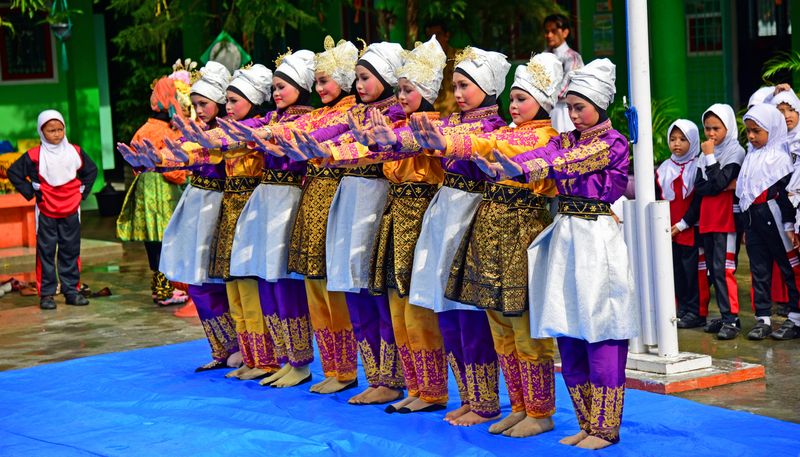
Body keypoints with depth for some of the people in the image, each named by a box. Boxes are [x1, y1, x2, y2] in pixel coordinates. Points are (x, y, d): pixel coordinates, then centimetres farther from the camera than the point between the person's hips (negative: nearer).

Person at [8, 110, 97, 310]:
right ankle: (46, 293, 4)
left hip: (71, 210, 3)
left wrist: (83, 191, 8)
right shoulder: (34, 156, -6)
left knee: (71, 251, 7)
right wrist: (30, 192, -4)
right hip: (46, 212, -3)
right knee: (46, 251, 0)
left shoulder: (75, 152, 4)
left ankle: (72, 290, 14)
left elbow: (91, 170, 18)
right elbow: (14, 172, 1)